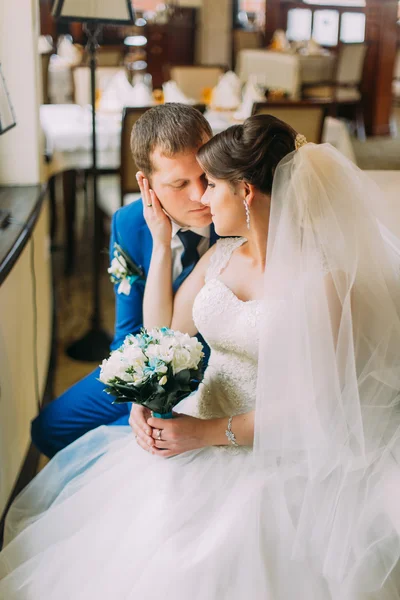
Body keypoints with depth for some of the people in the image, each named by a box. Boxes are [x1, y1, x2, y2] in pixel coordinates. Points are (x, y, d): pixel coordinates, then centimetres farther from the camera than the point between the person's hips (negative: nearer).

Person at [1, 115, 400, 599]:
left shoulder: (321, 277, -15)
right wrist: (161, 241, 5)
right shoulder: (221, 256, 6)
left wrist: (212, 433, -19)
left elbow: (313, 400, -16)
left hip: (272, 457, -6)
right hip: (198, 429, 6)